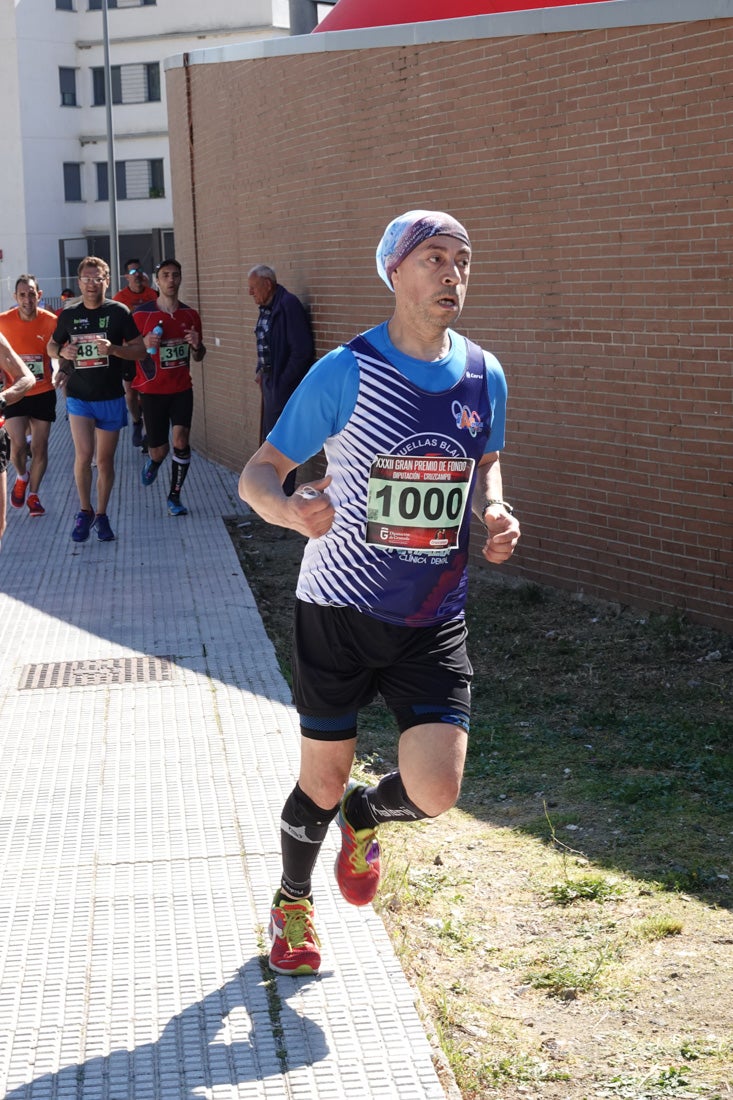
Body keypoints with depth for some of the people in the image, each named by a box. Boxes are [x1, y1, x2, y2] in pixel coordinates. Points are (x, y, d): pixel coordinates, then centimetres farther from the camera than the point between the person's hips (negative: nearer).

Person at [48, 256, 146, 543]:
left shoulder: (119, 312, -4)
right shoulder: (69, 315, 2)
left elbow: (140, 349, -3)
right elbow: (52, 346, 16)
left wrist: (113, 349, -21)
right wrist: (63, 352, -8)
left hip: (111, 398, 0)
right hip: (79, 397, 0)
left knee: (105, 460, 8)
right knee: (84, 455, -15)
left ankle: (101, 515, 23)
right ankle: (85, 511, 3)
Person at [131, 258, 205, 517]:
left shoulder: (190, 316, 3)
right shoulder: (142, 314, -9)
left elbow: (198, 357, 13)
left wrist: (197, 345, -10)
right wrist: (145, 344, -24)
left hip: (182, 389, 2)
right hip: (153, 390, -2)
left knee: (180, 439, -14)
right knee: (159, 450, 4)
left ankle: (175, 497, 0)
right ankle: (153, 462, 43)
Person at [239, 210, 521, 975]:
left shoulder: (484, 377, 1)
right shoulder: (345, 372, -12)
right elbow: (258, 473, -9)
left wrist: (493, 512, -2)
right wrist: (288, 509, -32)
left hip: (434, 621, 3)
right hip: (340, 611, -3)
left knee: (434, 790, -9)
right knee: (322, 783, 8)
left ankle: (364, 818, 29)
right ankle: (292, 902, 39)